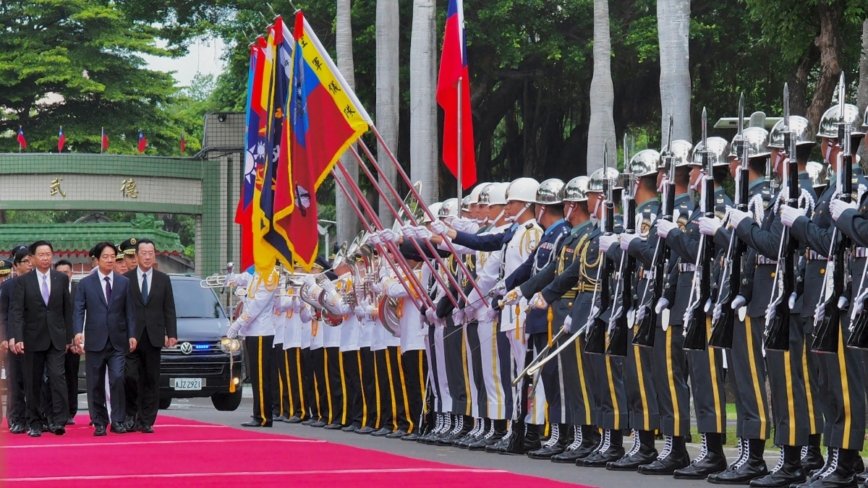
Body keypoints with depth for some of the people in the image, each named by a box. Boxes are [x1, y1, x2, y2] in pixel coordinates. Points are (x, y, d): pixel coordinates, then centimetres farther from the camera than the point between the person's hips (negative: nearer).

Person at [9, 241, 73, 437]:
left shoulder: (62, 279, 7)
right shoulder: (23, 281, 1)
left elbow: (67, 309, 10)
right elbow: (16, 312, -4)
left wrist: (69, 337, 7)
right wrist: (18, 338, -14)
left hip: (56, 338, 0)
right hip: (33, 338, 0)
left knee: (58, 377, -12)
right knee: (33, 382, 3)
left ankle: (58, 420, -14)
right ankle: (35, 423, 10)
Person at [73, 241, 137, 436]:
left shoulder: (124, 282, 10)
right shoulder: (85, 283, 5)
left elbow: (129, 311, 8)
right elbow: (79, 310, -1)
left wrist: (132, 335, -1)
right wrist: (78, 332, -17)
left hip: (117, 341, 0)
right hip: (95, 341, 0)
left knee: (117, 379, -12)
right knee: (96, 384, 2)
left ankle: (118, 421, -5)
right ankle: (99, 423, 9)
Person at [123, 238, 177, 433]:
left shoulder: (163, 280, 10)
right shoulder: (125, 279, 4)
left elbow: (169, 310, 9)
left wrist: (171, 334, 0)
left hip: (153, 337, 2)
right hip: (131, 337, -2)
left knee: (151, 381, 2)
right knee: (130, 377, -12)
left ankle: (146, 421, 5)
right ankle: (131, 414, 7)